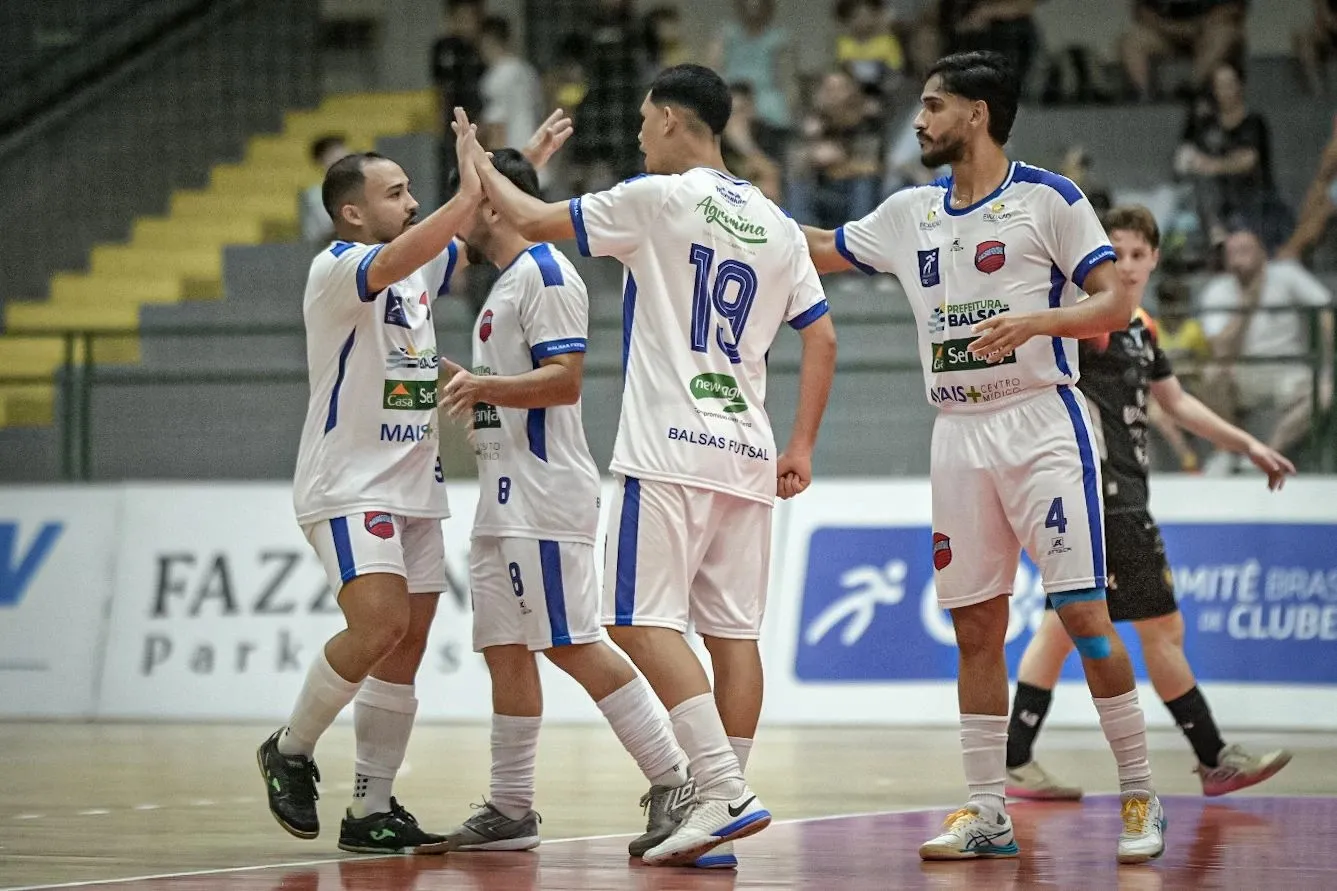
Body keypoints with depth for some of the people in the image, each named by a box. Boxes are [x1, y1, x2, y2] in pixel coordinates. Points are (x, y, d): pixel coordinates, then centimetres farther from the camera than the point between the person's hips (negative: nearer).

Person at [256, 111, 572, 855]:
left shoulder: (422, 269, 13)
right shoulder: (335, 269, -11)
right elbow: (396, 261, -32)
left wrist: (528, 167, 14)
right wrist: (470, 190, -34)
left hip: (415, 487, 8)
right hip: (349, 486, -8)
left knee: (407, 646, 4)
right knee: (380, 625, -23)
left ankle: (372, 810, 10)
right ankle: (291, 751, -2)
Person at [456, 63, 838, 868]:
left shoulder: (659, 199, -5)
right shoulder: (776, 224, 14)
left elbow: (536, 222, 3)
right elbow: (823, 338, 13)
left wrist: (483, 171, 21)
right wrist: (801, 448, 15)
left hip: (670, 452, -7)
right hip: (747, 455, 7)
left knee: (645, 621, -9)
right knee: (733, 631, 6)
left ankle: (726, 792, -21)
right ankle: (720, 812, 6)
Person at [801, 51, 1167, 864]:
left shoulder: (1048, 198, -5)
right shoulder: (912, 213, 13)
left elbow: (1115, 305, -10)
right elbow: (821, 249, 26)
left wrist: (1033, 319, -25)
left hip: (1041, 422, -6)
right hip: (959, 434, 6)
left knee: (1083, 611, -10)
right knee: (975, 627, 5)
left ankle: (1141, 798, -1)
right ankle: (988, 813, 10)